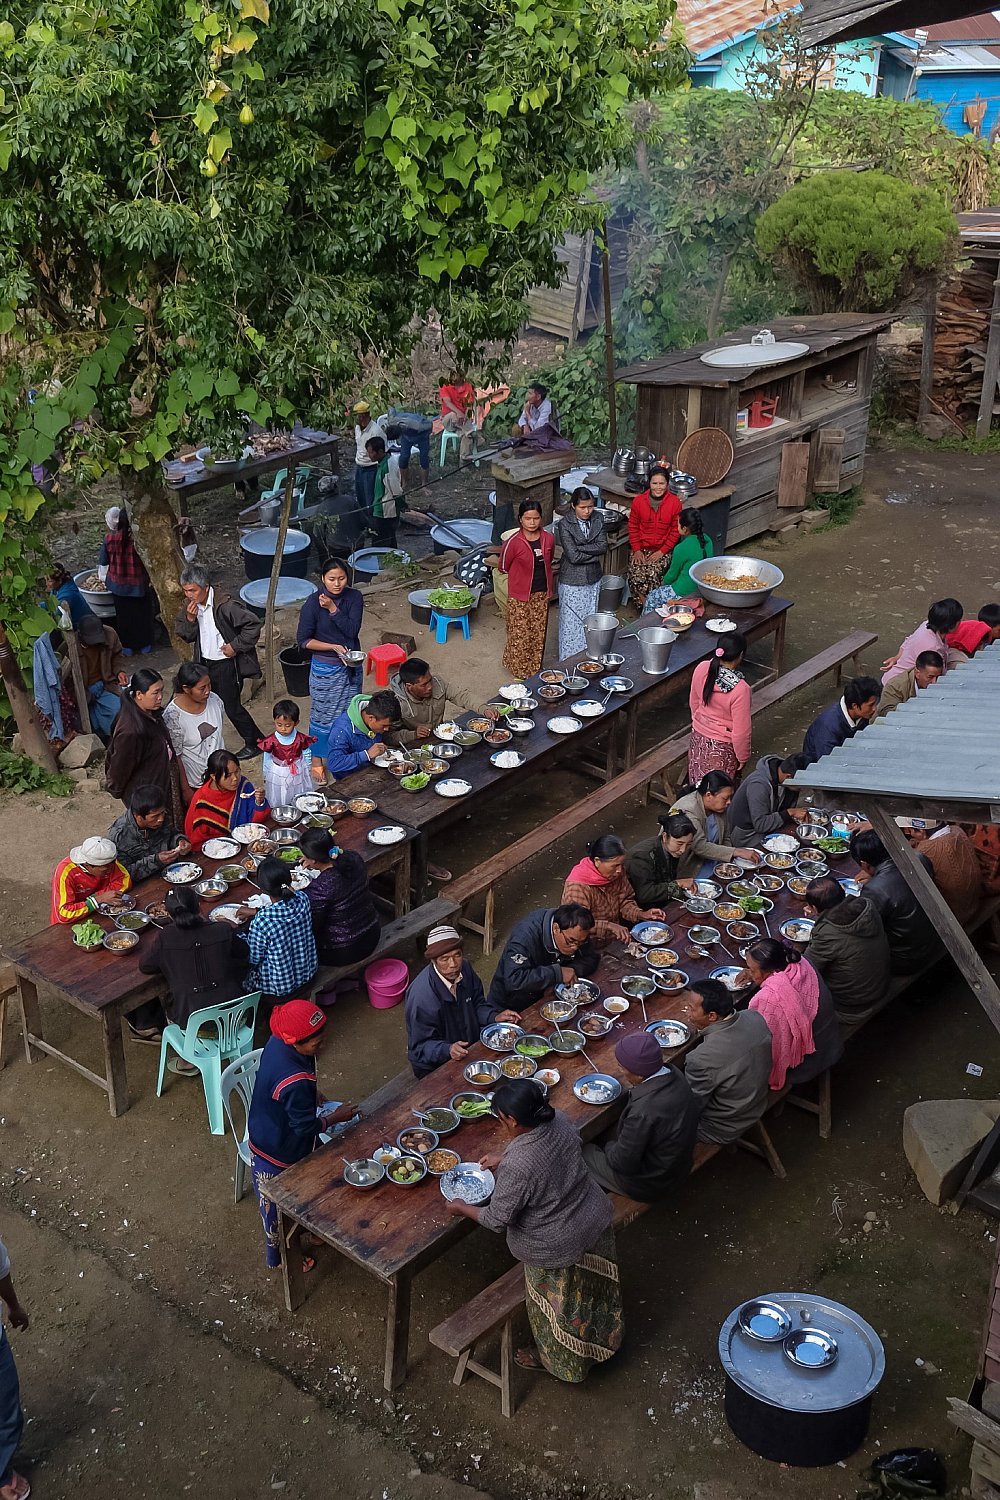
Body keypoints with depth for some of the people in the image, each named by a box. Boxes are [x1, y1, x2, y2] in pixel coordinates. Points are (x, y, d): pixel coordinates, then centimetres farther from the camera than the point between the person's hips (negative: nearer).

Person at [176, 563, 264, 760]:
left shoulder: (225, 605, -24)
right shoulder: (190, 604, -1)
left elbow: (253, 624, -22)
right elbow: (184, 634, 3)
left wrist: (235, 646, -20)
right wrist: (190, 619, -16)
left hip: (227, 664, -7)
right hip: (205, 663, 7)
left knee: (231, 707, 2)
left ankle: (255, 742, 20)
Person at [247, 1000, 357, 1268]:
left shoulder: (277, 1041, -16)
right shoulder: (295, 1083, -41)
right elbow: (306, 1127, -26)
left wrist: (315, 1096, 0)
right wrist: (335, 1117, -11)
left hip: (262, 1134, 8)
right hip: (282, 1156, -8)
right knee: (281, 1208, 20)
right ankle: (279, 1258, 45)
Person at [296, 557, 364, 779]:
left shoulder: (354, 597, -7)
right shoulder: (313, 603, -16)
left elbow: (352, 630, -17)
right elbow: (304, 640, -12)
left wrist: (332, 609, -24)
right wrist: (333, 647, -20)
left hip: (351, 667, 4)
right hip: (325, 669, -4)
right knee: (323, 714, 9)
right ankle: (317, 760, 26)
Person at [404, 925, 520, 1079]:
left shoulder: (464, 969, -8)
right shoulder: (421, 996, -30)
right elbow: (420, 1047, -21)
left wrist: (495, 1017, -7)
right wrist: (447, 1050, -38)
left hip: (471, 1046, 7)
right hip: (434, 1068, -7)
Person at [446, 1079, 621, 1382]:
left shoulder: (516, 1167, -37)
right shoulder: (559, 1120, -17)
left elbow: (497, 1219, -22)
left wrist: (462, 1208, -4)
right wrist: (505, 1157, 11)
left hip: (556, 1248, -6)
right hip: (595, 1218, 6)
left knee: (558, 1305, 23)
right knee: (589, 1287, 32)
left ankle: (557, 1360, 50)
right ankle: (597, 1340, 59)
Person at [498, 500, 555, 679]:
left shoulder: (548, 539, -5)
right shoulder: (513, 542, -18)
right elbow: (503, 568, -4)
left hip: (542, 594, 4)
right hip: (520, 597, -4)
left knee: (539, 633, 14)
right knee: (519, 635, 3)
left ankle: (535, 670, 28)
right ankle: (520, 673, 17)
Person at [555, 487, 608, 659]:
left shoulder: (597, 518, -2)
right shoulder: (564, 524, -17)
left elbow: (603, 545, -11)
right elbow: (573, 556, -23)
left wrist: (579, 547, -19)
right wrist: (595, 552, -14)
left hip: (593, 579, 5)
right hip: (572, 581, -5)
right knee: (571, 623, 4)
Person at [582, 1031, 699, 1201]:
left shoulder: (643, 1112, -39)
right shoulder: (674, 1075, -15)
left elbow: (622, 1163, -26)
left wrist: (609, 1147, -5)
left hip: (649, 1186, -7)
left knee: (584, 1153, 9)